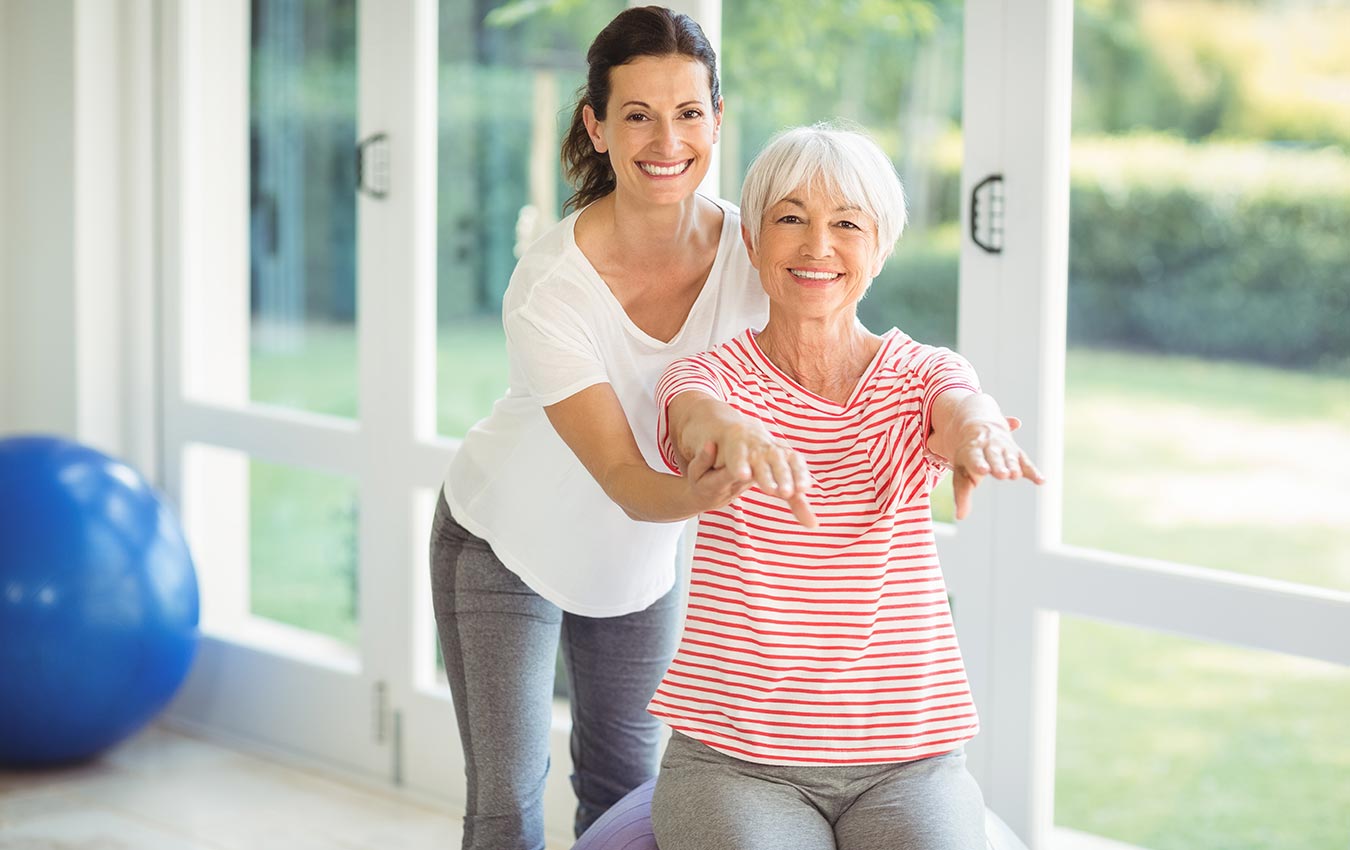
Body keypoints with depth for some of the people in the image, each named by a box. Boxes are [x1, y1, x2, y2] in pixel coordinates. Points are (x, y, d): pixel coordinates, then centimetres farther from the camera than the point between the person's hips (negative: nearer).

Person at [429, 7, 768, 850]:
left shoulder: (748, 248, -23)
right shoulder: (549, 287, -33)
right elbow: (625, 480, -35)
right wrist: (709, 488, -58)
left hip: (642, 558, 4)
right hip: (506, 548, -4)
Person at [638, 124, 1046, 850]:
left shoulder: (921, 376, 5)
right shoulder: (716, 375, 1)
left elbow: (960, 407, -19)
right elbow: (692, 410, -24)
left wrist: (977, 431, -46)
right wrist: (734, 432, -49)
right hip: (732, 760, -1)